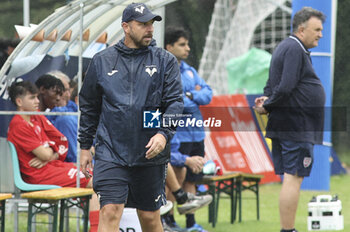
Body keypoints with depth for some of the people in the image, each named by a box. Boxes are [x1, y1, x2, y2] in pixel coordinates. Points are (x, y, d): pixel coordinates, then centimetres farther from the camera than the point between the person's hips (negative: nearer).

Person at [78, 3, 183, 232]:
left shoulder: (165, 61, 5)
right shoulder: (102, 61, 7)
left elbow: (175, 102, -2)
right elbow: (89, 106, 14)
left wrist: (164, 134, -18)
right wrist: (85, 146, 14)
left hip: (150, 154, 1)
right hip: (110, 153, -1)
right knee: (110, 213, -13)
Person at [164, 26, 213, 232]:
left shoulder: (190, 71, 14)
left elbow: (208, 94, 8)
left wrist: (190, 96, -10)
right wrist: (195, 98, -7)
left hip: (196, 133, 7)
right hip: (177, 135, -7)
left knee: (191, 180, 11)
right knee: (179, 175, -8)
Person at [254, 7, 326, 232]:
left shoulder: (286, 47, 20)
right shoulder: (295, 49, -14)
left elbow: (272, 85, 21)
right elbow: (285, 87, -23)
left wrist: (267, 101, 2)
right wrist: (267, 105, -10)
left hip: (284, 127, 10)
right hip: (297, 127, -10)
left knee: (289, 179, 12)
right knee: (293, 179, -9)